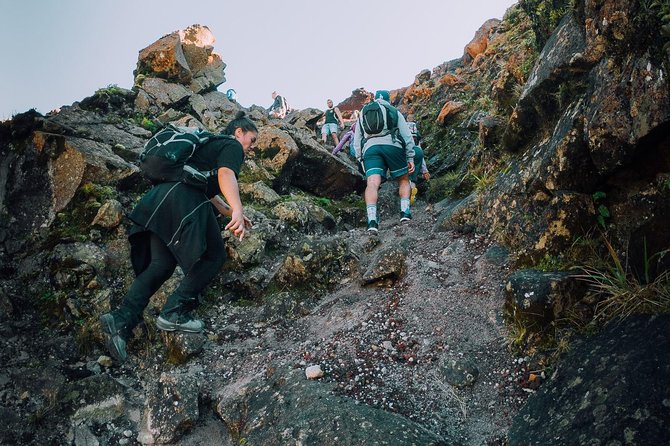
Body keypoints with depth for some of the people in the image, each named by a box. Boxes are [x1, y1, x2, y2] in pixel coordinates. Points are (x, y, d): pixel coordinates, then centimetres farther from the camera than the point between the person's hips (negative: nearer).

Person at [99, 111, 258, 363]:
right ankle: (174, 314, -2)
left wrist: (229, 212, 46)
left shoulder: (210, 144, 35)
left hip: (157, 199, 9)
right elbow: (226, 174, -16)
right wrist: (237, 210, -30)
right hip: (184, 200, -9)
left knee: (160, 264, 8)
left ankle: (121, 320, -4)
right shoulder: (232, 147, 7)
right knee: (213, 257, 3)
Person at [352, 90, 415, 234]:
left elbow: (356, 141, 23)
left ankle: (372, 220, -36)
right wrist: (410, 159, 18)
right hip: (392, 146, 0)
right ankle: (405, 212, 0)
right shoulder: (394, 111, 25)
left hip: (370, 148, 1)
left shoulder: (363, 113, 29)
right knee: (403, 180, 18)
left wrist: (360, 159, 24)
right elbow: (407, 136, 16)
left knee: (372, 184, -16)